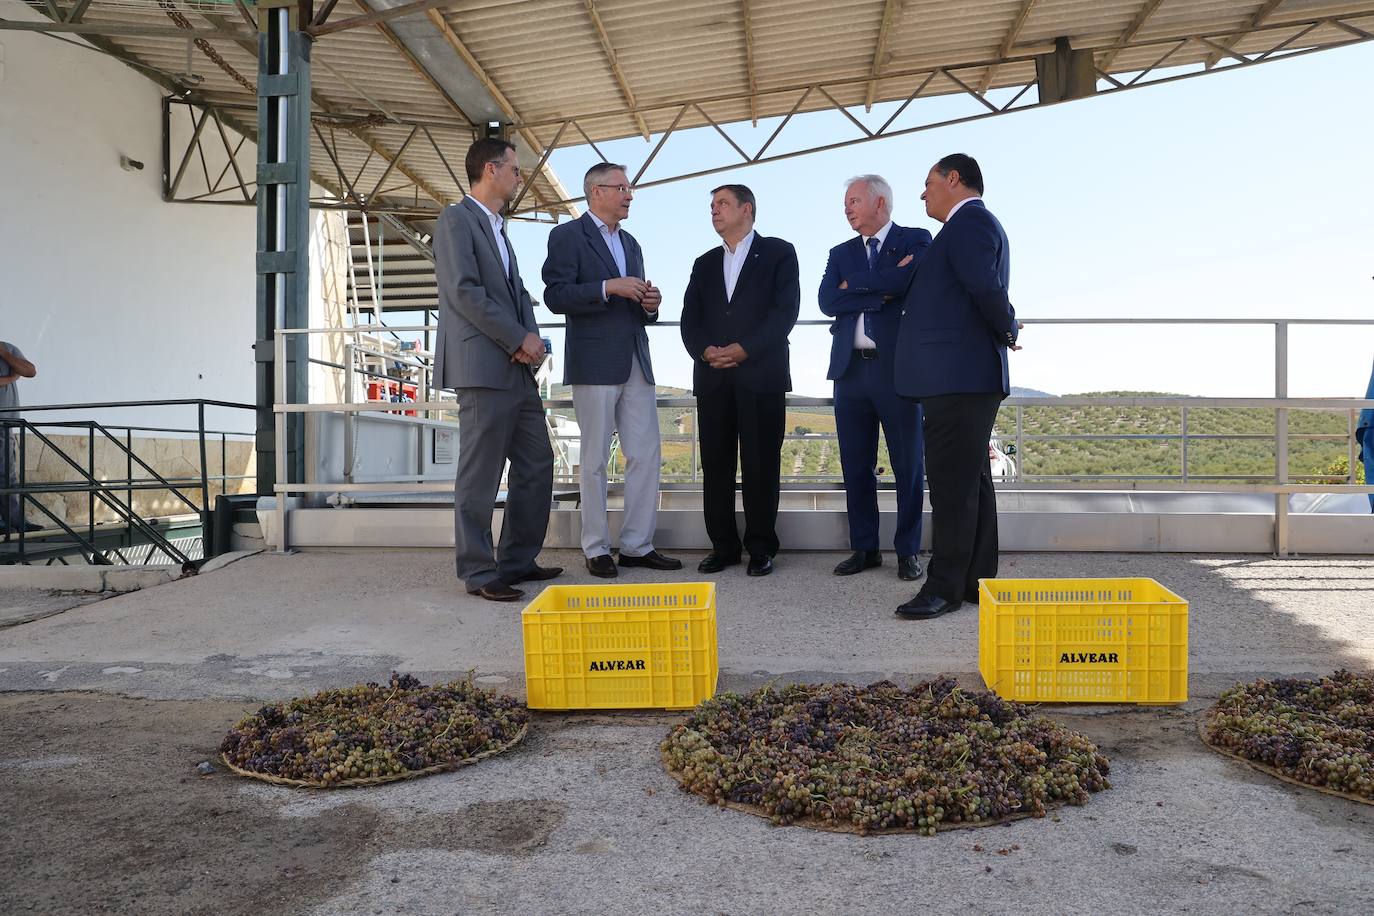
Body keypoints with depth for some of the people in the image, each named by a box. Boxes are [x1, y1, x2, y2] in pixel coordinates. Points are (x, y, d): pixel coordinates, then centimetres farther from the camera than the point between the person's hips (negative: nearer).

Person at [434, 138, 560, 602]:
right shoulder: (456, 219, -5)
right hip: (483, 368, -9)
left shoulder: (498, 228, 22)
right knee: (480, 476, -3)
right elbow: (464, 291, -16)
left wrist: (532, 335, -1)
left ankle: (518, 560, 21)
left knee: (536, 465, 11)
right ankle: (479, 573, 6)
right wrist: (519, 339, -14)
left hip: (518, 368, 9)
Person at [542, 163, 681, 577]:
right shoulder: (568, 236, -1)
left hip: (636, 364, 7)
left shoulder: (630, 243, 22)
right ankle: (596, 549, 9)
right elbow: (555, 296, -12)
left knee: (647, 456, 4)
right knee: (595, 460, 0)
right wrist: (608, 287, -20)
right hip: (594, 365, -7)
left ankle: (637, 545, 12)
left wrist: (649, 305, 4)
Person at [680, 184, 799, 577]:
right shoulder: (705, 264, 21)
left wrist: (744, 349, -14)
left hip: (762, 375, -4)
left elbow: (786, 310, -5)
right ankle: (723, 545, 11)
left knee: (761, 465, -2)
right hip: (712, 378, 4)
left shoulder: (778, 252, 7)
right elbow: (690, 320, 12)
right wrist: (705, 351, -9)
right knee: (715, 465, 3)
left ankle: (761, 547, 7)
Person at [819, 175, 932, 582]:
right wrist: (881, 292, -9)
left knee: (908, 465, 2)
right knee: (856, 466, 7)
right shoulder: (841, 253, 16)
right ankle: (865, 548, 17)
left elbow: (905, 281, -17)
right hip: (851, 369, 5)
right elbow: (827, 301, -1)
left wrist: (854, 284, -6)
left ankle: (908, 551, 12)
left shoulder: (916, 240, 4)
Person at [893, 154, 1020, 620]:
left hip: (956, 377, -11)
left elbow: (986, 288, -22)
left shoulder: (969, 222, -10)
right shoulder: (974, 223, 22)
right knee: (971, 481, 13)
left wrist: (1007, 331, -8)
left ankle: (945, 587, -3)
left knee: (952, 485, -8)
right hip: (967, 376, 11)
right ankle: (978, 580, 20)